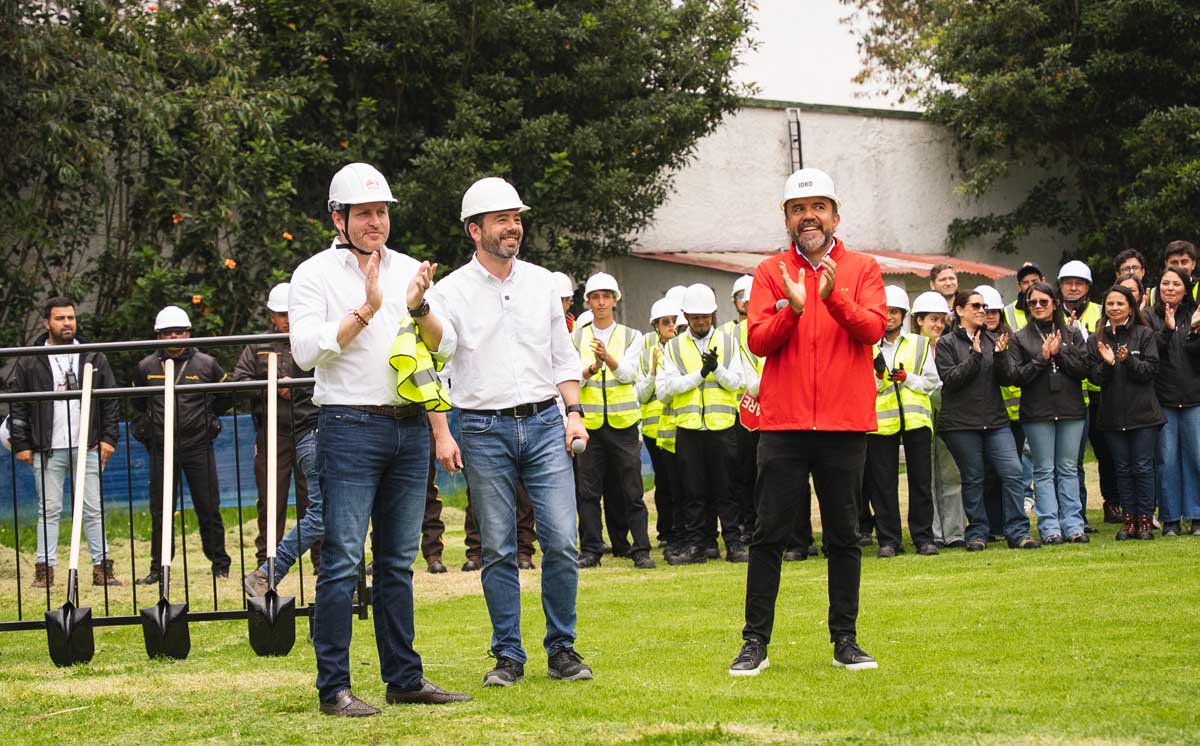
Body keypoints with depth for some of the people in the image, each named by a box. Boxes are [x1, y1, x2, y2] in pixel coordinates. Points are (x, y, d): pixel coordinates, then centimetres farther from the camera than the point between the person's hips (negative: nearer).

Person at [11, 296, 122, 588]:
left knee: (93, 510, 3)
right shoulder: (29, 363, 5)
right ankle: (44, 569, 4)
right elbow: (17, 407, 6)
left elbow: (110, 401, 11)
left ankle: (102, 567, 6)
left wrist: (109, 438, 2)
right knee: (49, 511, 1)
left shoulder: (94, 359, 10)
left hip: (87, 447, 1)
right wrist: (21, 444, 0)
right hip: (47, 449, -1)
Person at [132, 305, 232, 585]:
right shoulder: (147, 367, 4)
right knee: (160, 510, 3)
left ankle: (220, 564, 14)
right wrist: (151, 421, 14)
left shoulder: (206, 364, 1)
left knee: (208, 508, 3)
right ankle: (158, 568, 10)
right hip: (162, 448, 1)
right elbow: (138, 402, 21)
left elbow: (226, 395, 16)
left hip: (198, 446, -1)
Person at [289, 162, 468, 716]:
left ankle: (404, 677, 16)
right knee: (343, 561, -7)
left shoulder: (410, 271, 13)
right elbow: (305, 350, -12)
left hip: (410, 427, 5)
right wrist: (365, 311, -17)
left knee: (398, 561, 10)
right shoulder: (315, 274, 0)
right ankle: (333, 688, -5)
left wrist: (418, 308, -9)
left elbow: (444, 348, 9)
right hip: (349, 426, -5)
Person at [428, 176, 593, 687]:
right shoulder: (450, 293, -1)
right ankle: (508, 656, 11)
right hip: (484, 429, -2)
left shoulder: (541, 283, 10)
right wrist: (440, 436, -11)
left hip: (543, 423, 2)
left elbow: (563, 355, 15)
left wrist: (574, 412, 4)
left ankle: (562, 649, 8)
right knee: (498, 550, 1)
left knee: (561, 543, -4)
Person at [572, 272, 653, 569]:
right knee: (588, 489, -1)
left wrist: (608, 358, -27)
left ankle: (641, 550, 0)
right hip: (589, 422, 1)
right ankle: (590, 550, 5)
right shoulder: (576, 338, 9)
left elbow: (628, 373, -8)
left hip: (623, 422, -1)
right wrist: (591, 368, -20)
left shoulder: (631, 337, 7)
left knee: (631, 489, -2)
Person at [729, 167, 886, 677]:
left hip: (845, 423, 0)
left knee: (844, 535, 6)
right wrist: (792, 308, -20)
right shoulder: (771, 273, 8)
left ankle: (845, 640, 13)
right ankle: (755, 643, 3)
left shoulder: (862, 270, 7)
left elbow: (874, 328, -9)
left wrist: (834, 298, -25)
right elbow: (758, 341, -3)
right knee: (769, 533, -1)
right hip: (784, 422, 0)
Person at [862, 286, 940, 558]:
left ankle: (923, 538, 7)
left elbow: (933, 382, 6)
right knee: (883, 484, -1)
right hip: (880, 420, -1)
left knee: (921, 481, 1)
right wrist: (878, 375, -15)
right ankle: (888, 540, 5)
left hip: (915, 419, 1)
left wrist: (905, 377, -8)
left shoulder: (920, 344, 11)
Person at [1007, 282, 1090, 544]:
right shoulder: (1020, 339, 6)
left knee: (1068, 469, 3)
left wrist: (1059, 352, -10)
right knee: (1044, 471, -1)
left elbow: (1084, 369, 0)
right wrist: (1042, 358, -11)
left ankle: (1072, 525, 3)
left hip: (1071, 411, 1)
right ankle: (1049, 527, -2)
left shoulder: (1072, 335, 10)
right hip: (1037, 414, -1)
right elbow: (1017, 376, -3)